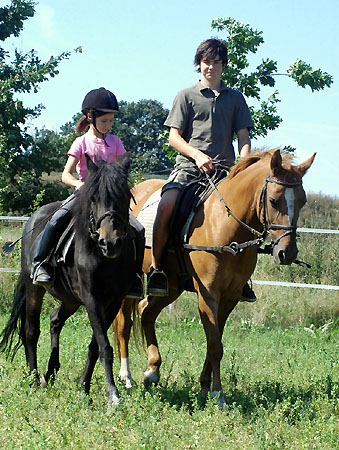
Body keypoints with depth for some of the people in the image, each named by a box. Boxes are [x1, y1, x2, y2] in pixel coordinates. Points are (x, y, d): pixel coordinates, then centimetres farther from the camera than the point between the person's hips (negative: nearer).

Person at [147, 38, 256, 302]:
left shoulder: (235, 99, 17)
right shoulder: (187, 96, 11)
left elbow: (243, 137, 11)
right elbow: (174, 136, 5)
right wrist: (197, 155, -13)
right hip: (189, 165, -2)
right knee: (167, 205, -29)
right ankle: (156, 268, -17)